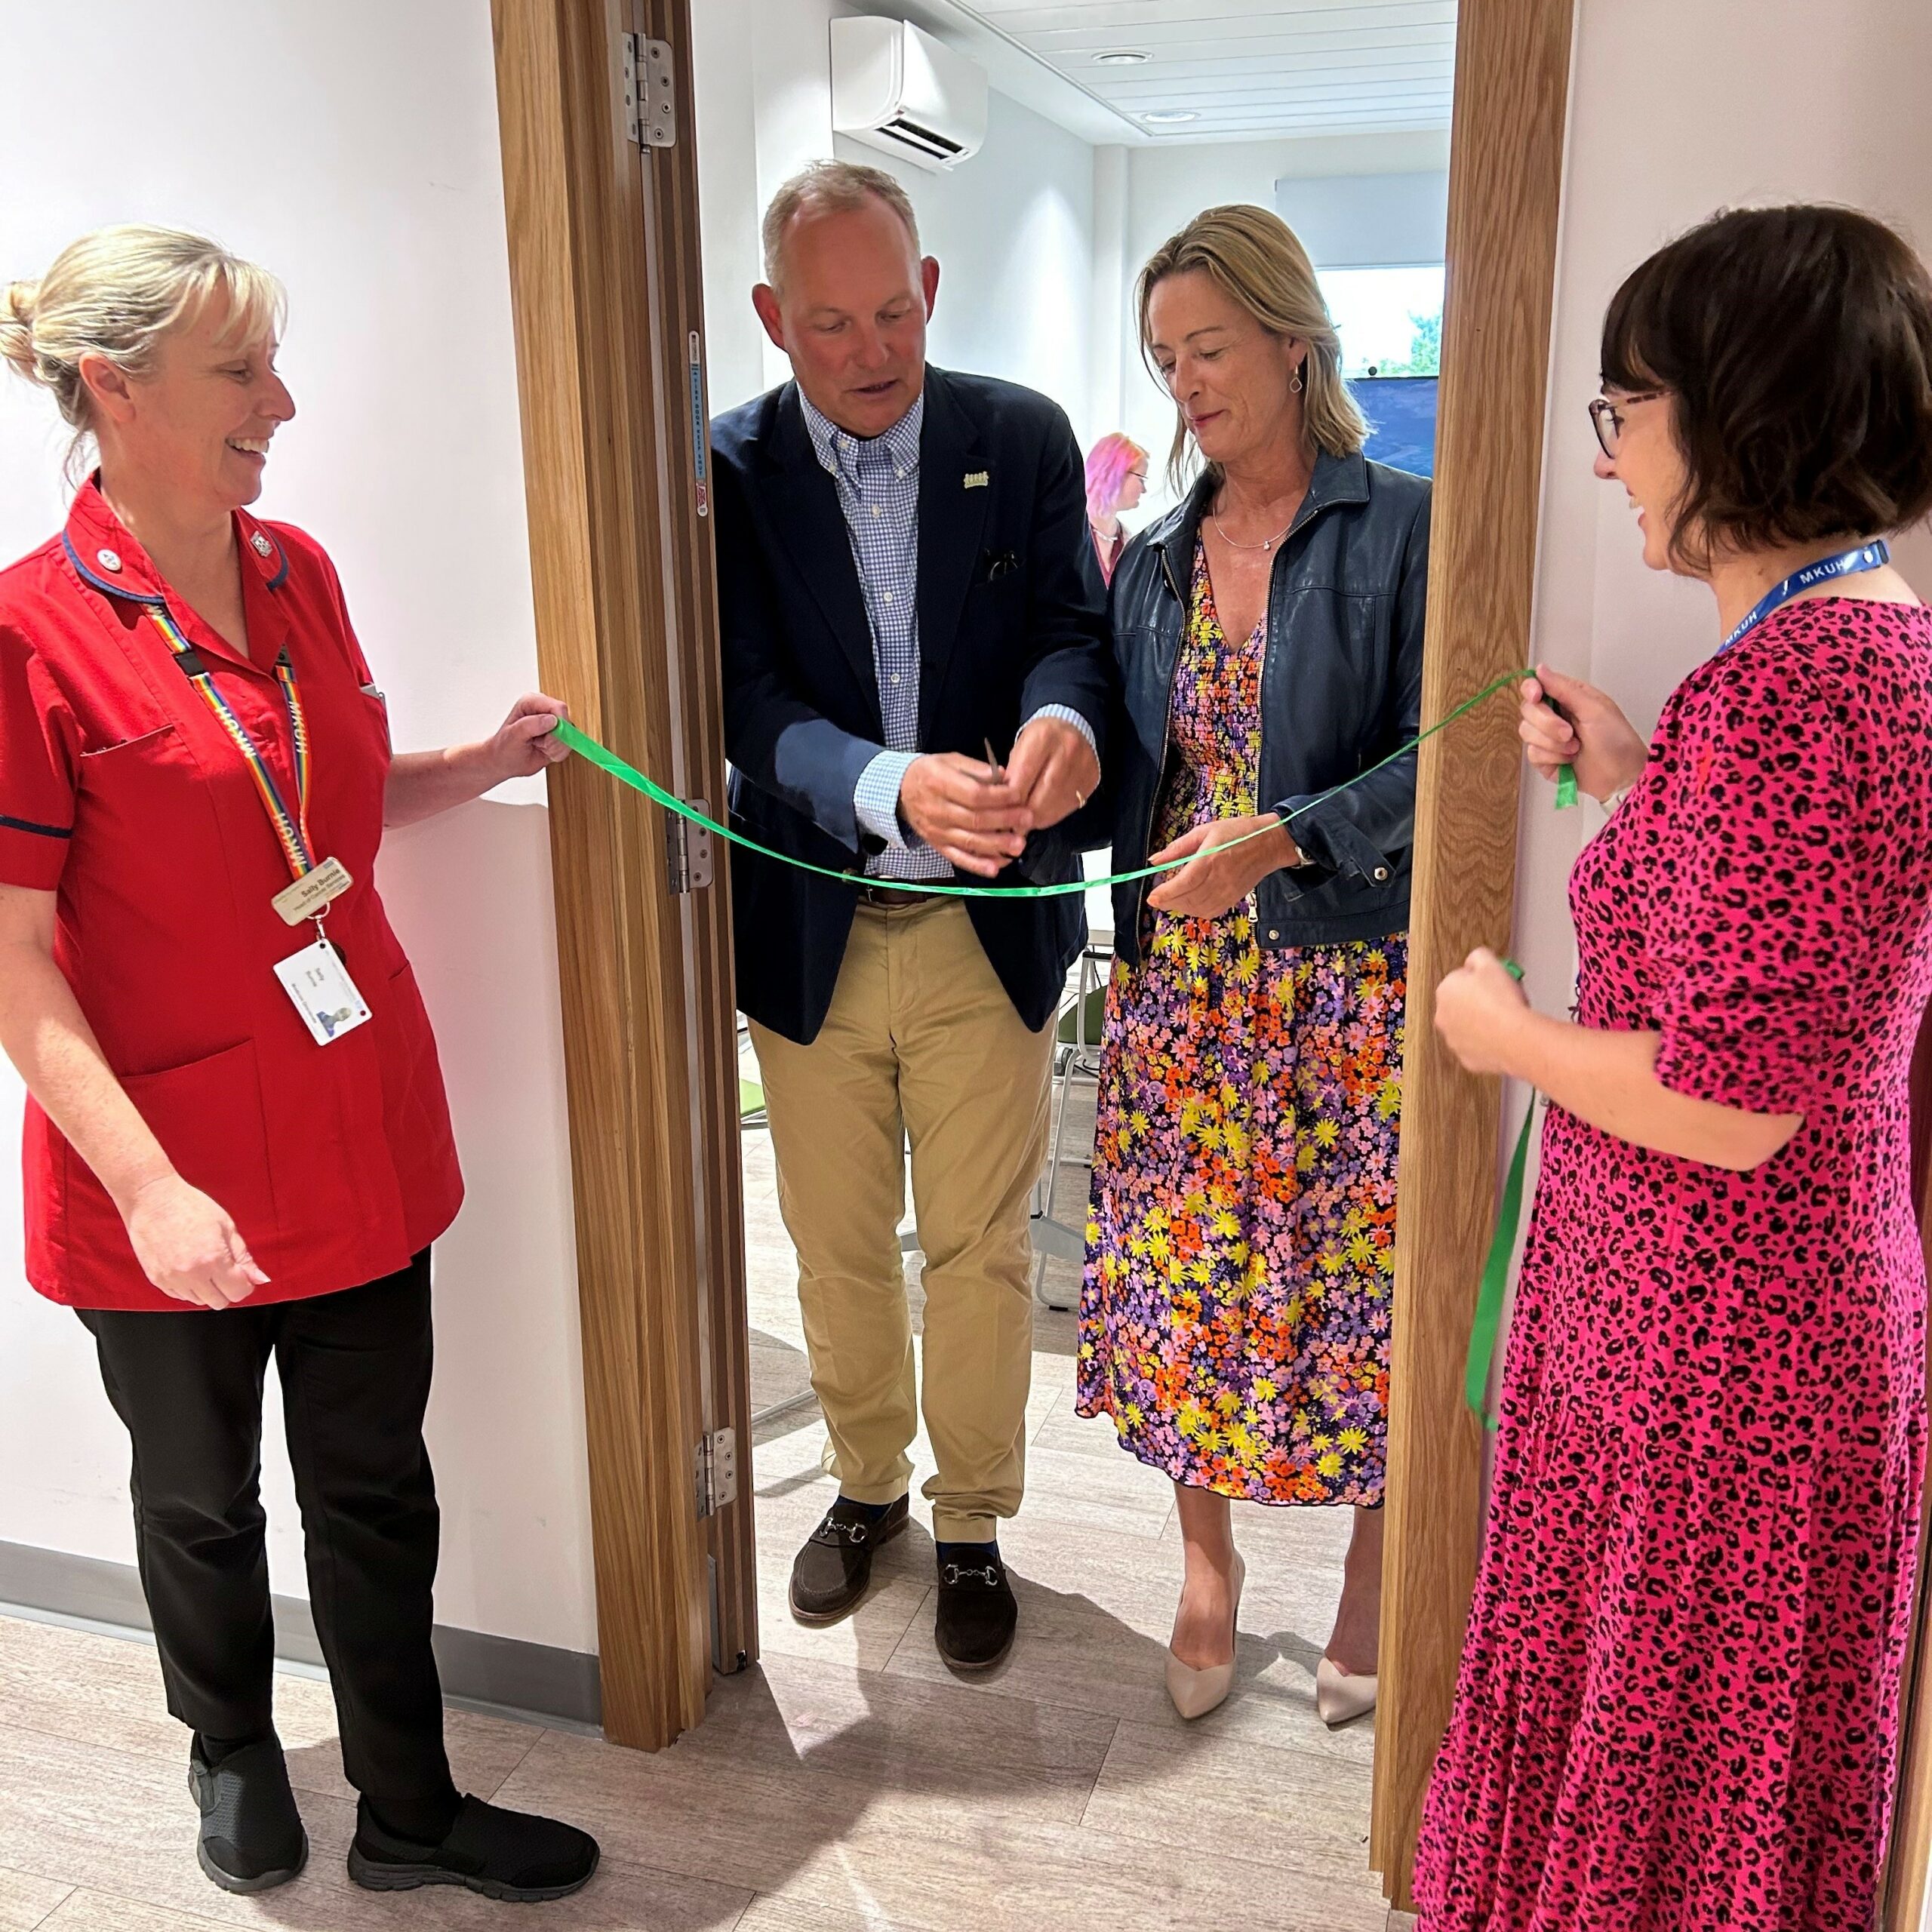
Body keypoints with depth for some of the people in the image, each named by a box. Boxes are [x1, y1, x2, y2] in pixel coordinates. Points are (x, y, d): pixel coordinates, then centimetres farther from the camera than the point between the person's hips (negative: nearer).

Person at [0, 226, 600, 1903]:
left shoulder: (298, 571, 3)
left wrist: (486, 762, 1)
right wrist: (148, 1183, -24)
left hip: (356, 1124, 5)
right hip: (173, 1168, -5)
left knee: (378, 1484, 15)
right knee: (204, 1498, 18)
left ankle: (411, 1812, 34)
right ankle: (232, 1752, 46)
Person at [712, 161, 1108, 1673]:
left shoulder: (1024, 438, -3)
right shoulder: (732, 470, -6)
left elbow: (1073, 622, -7)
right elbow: (755, 706, -15)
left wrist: (1063, 714, -32)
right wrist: (894, 788, -35)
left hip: (988, 929, 0)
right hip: (813, 930, 1)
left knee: (980, 1251, 11)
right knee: (840, 1249, 17)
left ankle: (973, 1524, 33)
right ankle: (867, 1484, 42)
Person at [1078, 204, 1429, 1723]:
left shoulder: (1404, 531, -6)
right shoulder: (1157, 558, 10)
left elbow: (1436, 757, -12)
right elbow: (1132, 762, 11)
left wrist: (1280, 838, -25)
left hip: (1350, 976, -4)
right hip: (1180, 974, 4)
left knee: (1355, 1284, 6)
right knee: (1185, 1273, 10)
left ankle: (1372, 1590, 29)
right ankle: (1210, 1567, 31)